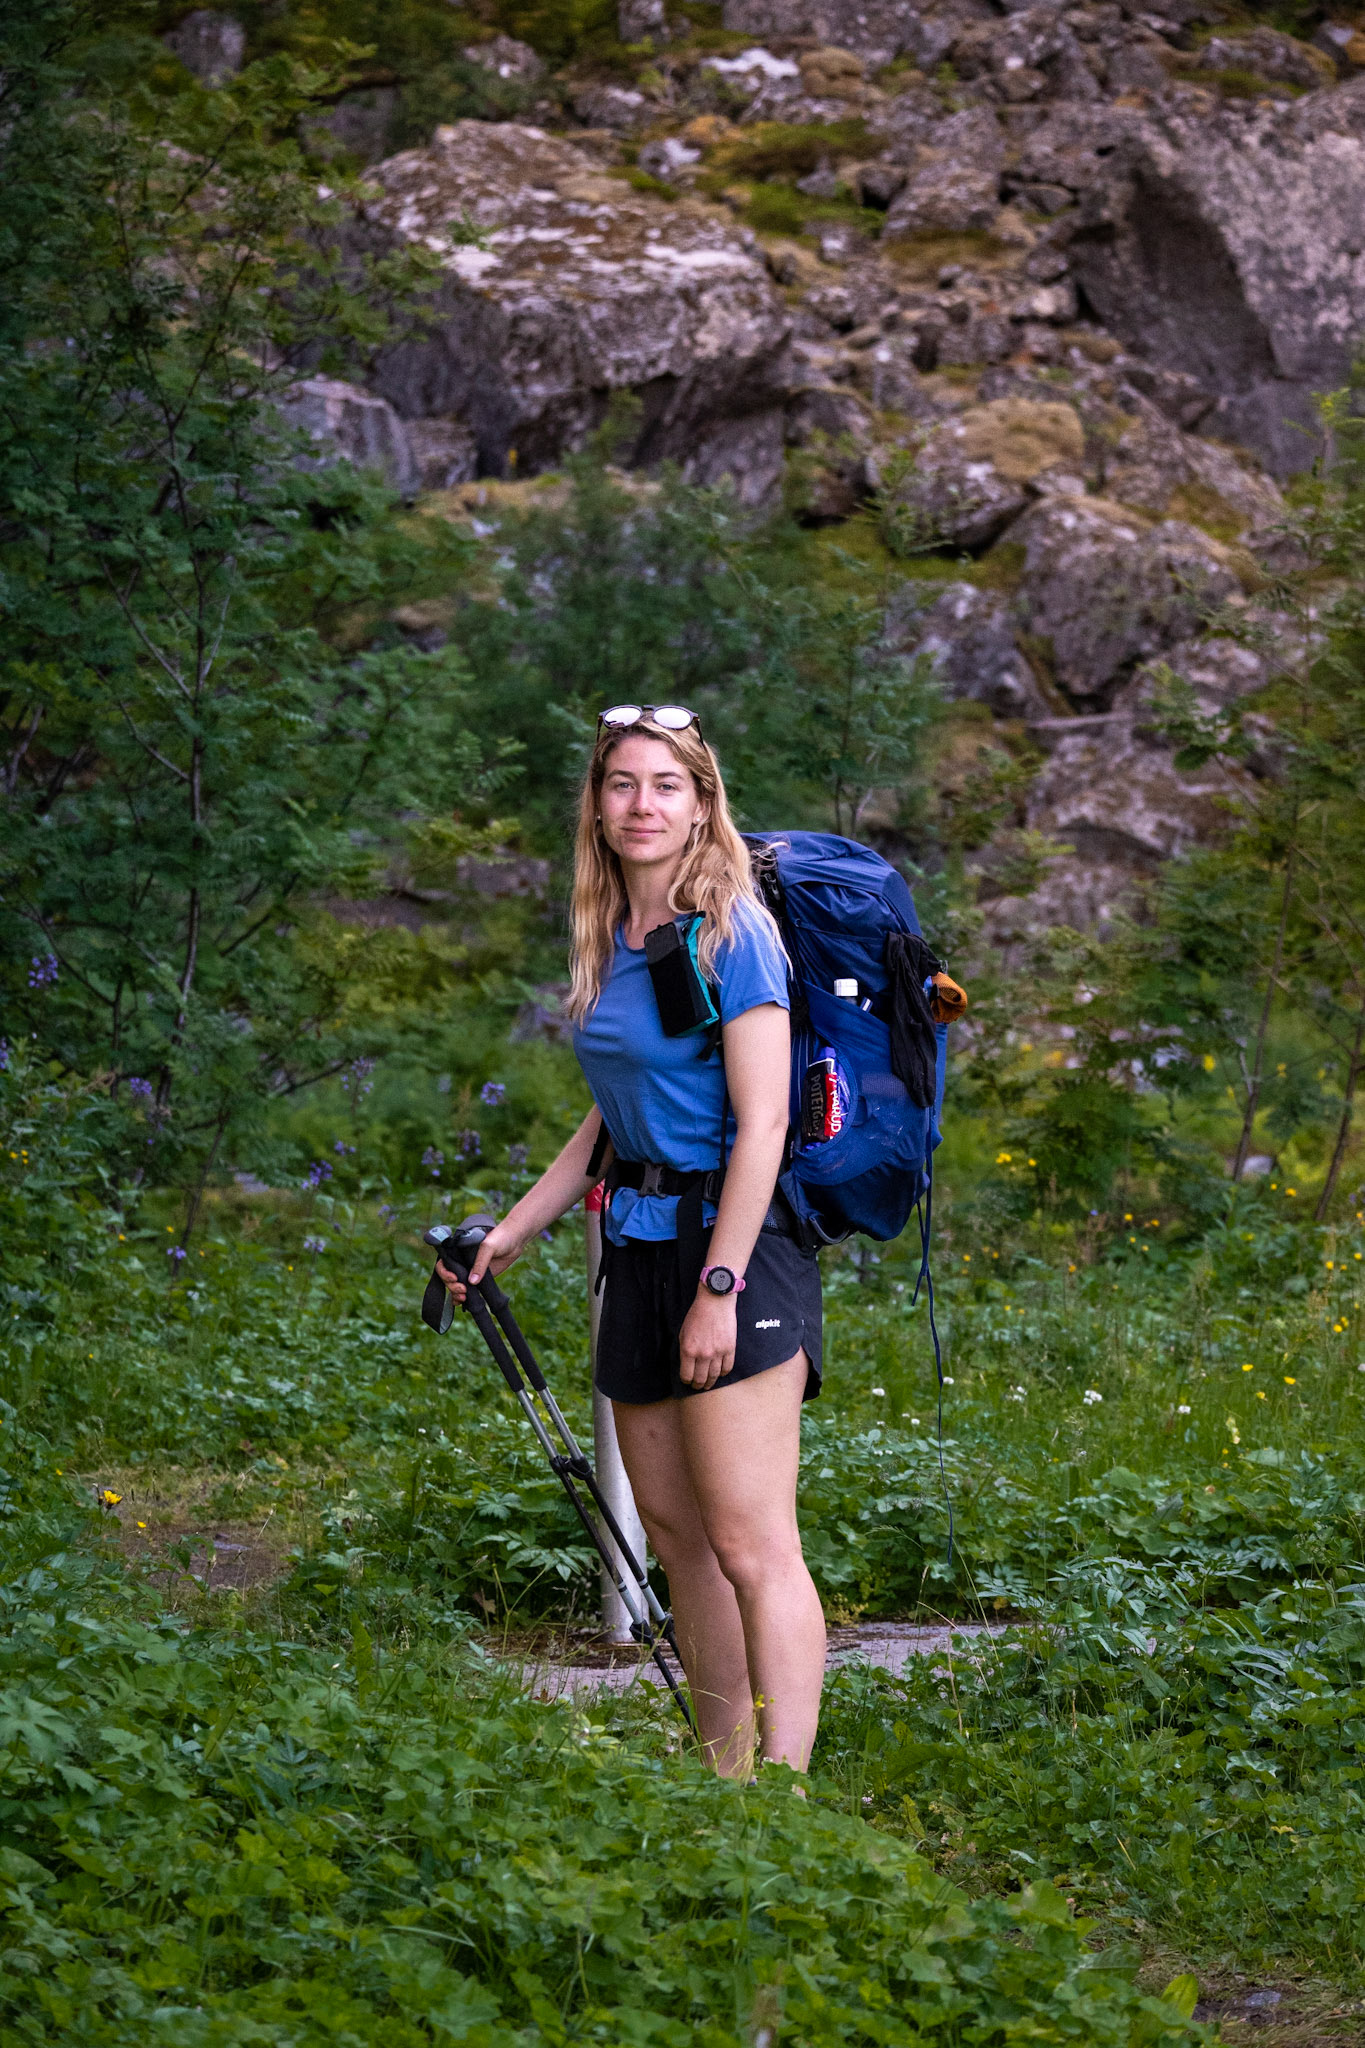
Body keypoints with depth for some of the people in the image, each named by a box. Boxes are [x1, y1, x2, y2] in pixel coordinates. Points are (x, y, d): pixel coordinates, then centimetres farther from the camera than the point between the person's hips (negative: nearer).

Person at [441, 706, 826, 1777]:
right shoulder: (608, 942, 14)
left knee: (750, 1542, -12)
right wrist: (511, 1233, 22)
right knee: (673, 1528, 9)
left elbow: (760, 1125, -15)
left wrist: (718, 1289, -20)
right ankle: (724, 1777, 15)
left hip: (731, 1243, -8)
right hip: (640, 1247, 8)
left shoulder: (733, 934, -10)